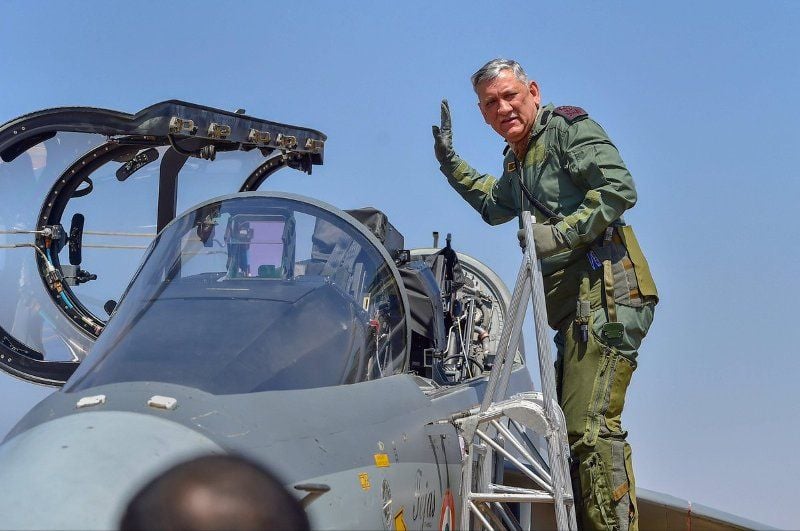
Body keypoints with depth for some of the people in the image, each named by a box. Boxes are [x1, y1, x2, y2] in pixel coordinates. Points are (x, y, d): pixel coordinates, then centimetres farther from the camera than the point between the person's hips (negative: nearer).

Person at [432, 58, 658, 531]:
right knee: (571, 428, 11)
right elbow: (494, 206, 45)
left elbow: (619, 188, -17)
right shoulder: (518, 161, 24)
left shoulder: (569, 128, -2)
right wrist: (450, 161, 38)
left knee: (590, 427, -18)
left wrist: (560, 234, -20)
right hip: (576, 306, 10)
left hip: (606, 292, -10)